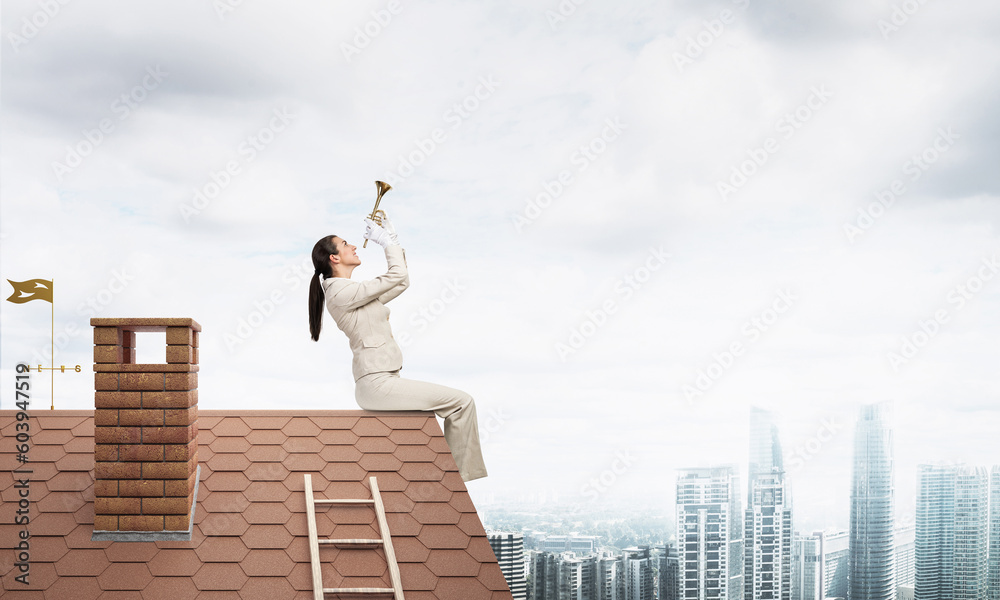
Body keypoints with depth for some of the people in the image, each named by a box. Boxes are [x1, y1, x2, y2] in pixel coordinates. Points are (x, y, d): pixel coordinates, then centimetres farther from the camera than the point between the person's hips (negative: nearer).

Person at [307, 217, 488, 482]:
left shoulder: (352, 291, 18)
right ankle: (459, 473, -5)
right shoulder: (341, 291, -13)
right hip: (377, 383, -11)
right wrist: (387, 241, 1)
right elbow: (397, 276, -12)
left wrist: (392, 240, 19)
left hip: (379, 382, 11)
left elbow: (401, 283, 25)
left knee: (458, 403, 18)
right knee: (462, 402, -12)